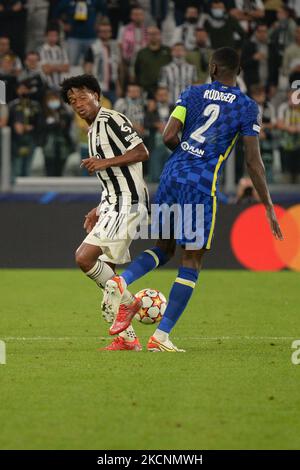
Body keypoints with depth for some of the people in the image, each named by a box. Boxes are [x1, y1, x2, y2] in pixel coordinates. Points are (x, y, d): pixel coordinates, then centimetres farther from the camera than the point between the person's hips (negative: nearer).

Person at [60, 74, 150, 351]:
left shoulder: (111, 120, -8)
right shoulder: (94, 130, 22)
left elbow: (142, 153, -16)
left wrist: (105, 162, -19)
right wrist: (99, 210, 23)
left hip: (127, 203, -10)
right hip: (113, 203, 10)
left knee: (85, 258, -18)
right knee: (104, 271, 7)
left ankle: (128, 303, -5)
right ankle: (126, 337, 10)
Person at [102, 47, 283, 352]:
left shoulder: (192, 94, 7)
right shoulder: (247, 107, 0)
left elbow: (168, 136, -3)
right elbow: (253, 161, -3)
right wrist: (268, 208, 2)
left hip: (171, 174, 4)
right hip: (201, 185, -4)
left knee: (165, 247, 21)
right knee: (191, 262, 3)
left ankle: (122, 281, -8)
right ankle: (161, 337, -2)